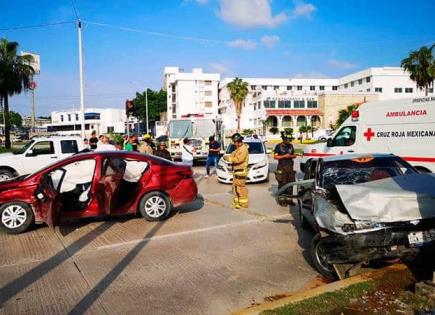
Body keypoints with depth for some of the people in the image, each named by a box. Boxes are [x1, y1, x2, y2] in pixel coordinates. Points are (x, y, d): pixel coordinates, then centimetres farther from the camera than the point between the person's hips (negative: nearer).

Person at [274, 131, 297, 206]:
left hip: (290, 167, 5)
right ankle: (281, 200, 1)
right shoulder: (278, 146, -3)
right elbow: (275, 156, -6)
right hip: (282, 168, -5)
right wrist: (284, 156, -16)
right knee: (282, 184, -6)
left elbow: (294, 155, 18)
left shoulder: (291, 146, 12)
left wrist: (291, 156, -5)